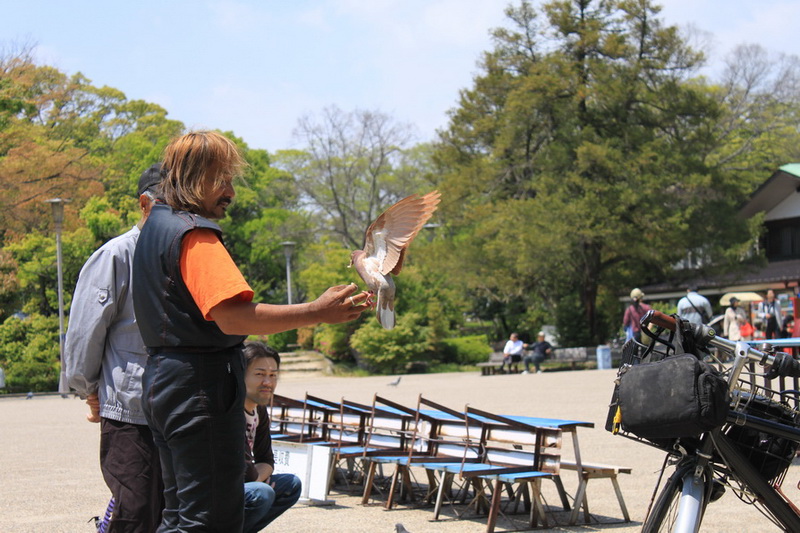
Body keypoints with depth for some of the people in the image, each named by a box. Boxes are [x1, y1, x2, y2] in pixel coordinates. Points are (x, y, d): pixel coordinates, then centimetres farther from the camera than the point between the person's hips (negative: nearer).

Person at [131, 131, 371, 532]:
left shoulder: (156, 226, 17)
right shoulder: (193, 233, -16)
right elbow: (233, 316, -27)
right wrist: (317, 312, -27)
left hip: (163, 377, 11)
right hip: (200, 385, -11)